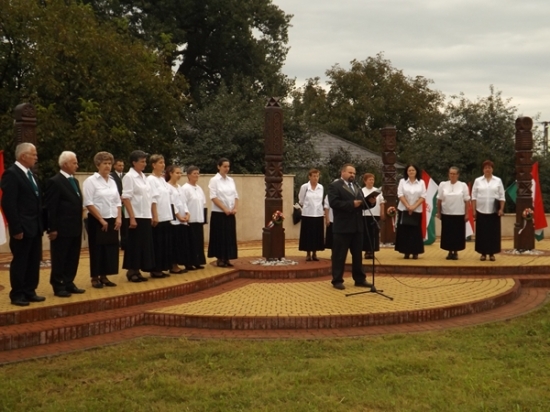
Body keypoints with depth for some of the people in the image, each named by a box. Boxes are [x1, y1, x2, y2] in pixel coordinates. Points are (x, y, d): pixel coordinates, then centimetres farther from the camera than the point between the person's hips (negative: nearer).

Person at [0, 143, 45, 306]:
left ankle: (29, 292, 21)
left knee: (34, 261, 12)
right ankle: (17, 295, 10)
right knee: (20, 262, 1)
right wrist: (16, 228, -20)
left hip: (35, 227, 8)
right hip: (22, 228, -8)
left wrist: (41, 224, 10)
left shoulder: (31, 174, 14)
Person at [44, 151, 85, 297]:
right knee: (59, 259, 2)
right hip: (61, 229, -8)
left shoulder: (74, 181, 15)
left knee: (73, 259, 13)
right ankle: (58, 287, 10)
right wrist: (52, 228, -17)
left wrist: (79, 225, 13)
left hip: (75, 228, 8)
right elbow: (50, 207, -14)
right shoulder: (55, 182, -12)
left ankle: (68, 284, 23)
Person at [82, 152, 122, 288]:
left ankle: (104, 276, 15)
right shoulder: (91, 181, -7)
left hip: (112, 220, 6)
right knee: (97, 249, -1)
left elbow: (118, 202, 14)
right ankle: (95, 278, 8)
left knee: (111, 248, 6)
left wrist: (119, 218, -1)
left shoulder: (112, 181, 12)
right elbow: (88, 203, -14)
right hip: (97, 221, -6)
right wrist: (101, 220, -15)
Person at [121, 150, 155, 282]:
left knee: (144, 243, 8)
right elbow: (126, 198, -15)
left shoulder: (143, 176, 13)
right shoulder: (129, 177, -10)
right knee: (135, 244, -2)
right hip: (136, 217, -8)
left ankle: (137, 271, 16)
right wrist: (132, 218, -20)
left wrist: (151, 215, 13)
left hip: (145, 216, 8)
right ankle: (131, 271, 7)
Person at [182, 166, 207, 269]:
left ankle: (197, 262, 16)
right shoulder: (185, 188, -10)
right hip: (190, 220, -7)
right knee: (191, 242, -3)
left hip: (199, 220, 7)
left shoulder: (199, 188, 14)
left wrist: (203, 218, 11)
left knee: (199, 241, 9)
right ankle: (189, 263, 3)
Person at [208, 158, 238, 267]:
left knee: (230, 236, 5)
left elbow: (236, 196, 11)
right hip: (219, 213, -5)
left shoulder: (231, 180, 11)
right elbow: (213, 197, -13)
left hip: (230, 214, 5)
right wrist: (225, 209, -18)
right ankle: (219, 259, 4)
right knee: (220, 236, -3)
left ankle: (227, 259, 11)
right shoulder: (214, 180, -6)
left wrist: (235, 208, -6)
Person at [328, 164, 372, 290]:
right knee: (339, 255, -1)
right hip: (342, 227, -7)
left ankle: (360, 279, 19)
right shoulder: (334, 186, -6)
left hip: (357, 226, 8)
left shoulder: (356, 186, 20)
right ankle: (337, 280, 5)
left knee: (357, 254, 12)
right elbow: (333, 202, -19)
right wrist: (351, 204, -21)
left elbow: (362, 202, 16)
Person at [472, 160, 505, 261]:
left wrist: (501, 209, -5)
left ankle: (492, 253, 10)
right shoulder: (477, 181, 3)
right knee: (482, 233, 2)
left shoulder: (498, 181, 4)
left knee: (493, 232, 2)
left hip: (494, 211, 0)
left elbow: (501, 196, 4)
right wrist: (474, 210, -2)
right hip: (481, 211, 0)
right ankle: (483, 253, 10)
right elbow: (474, 196, 3)